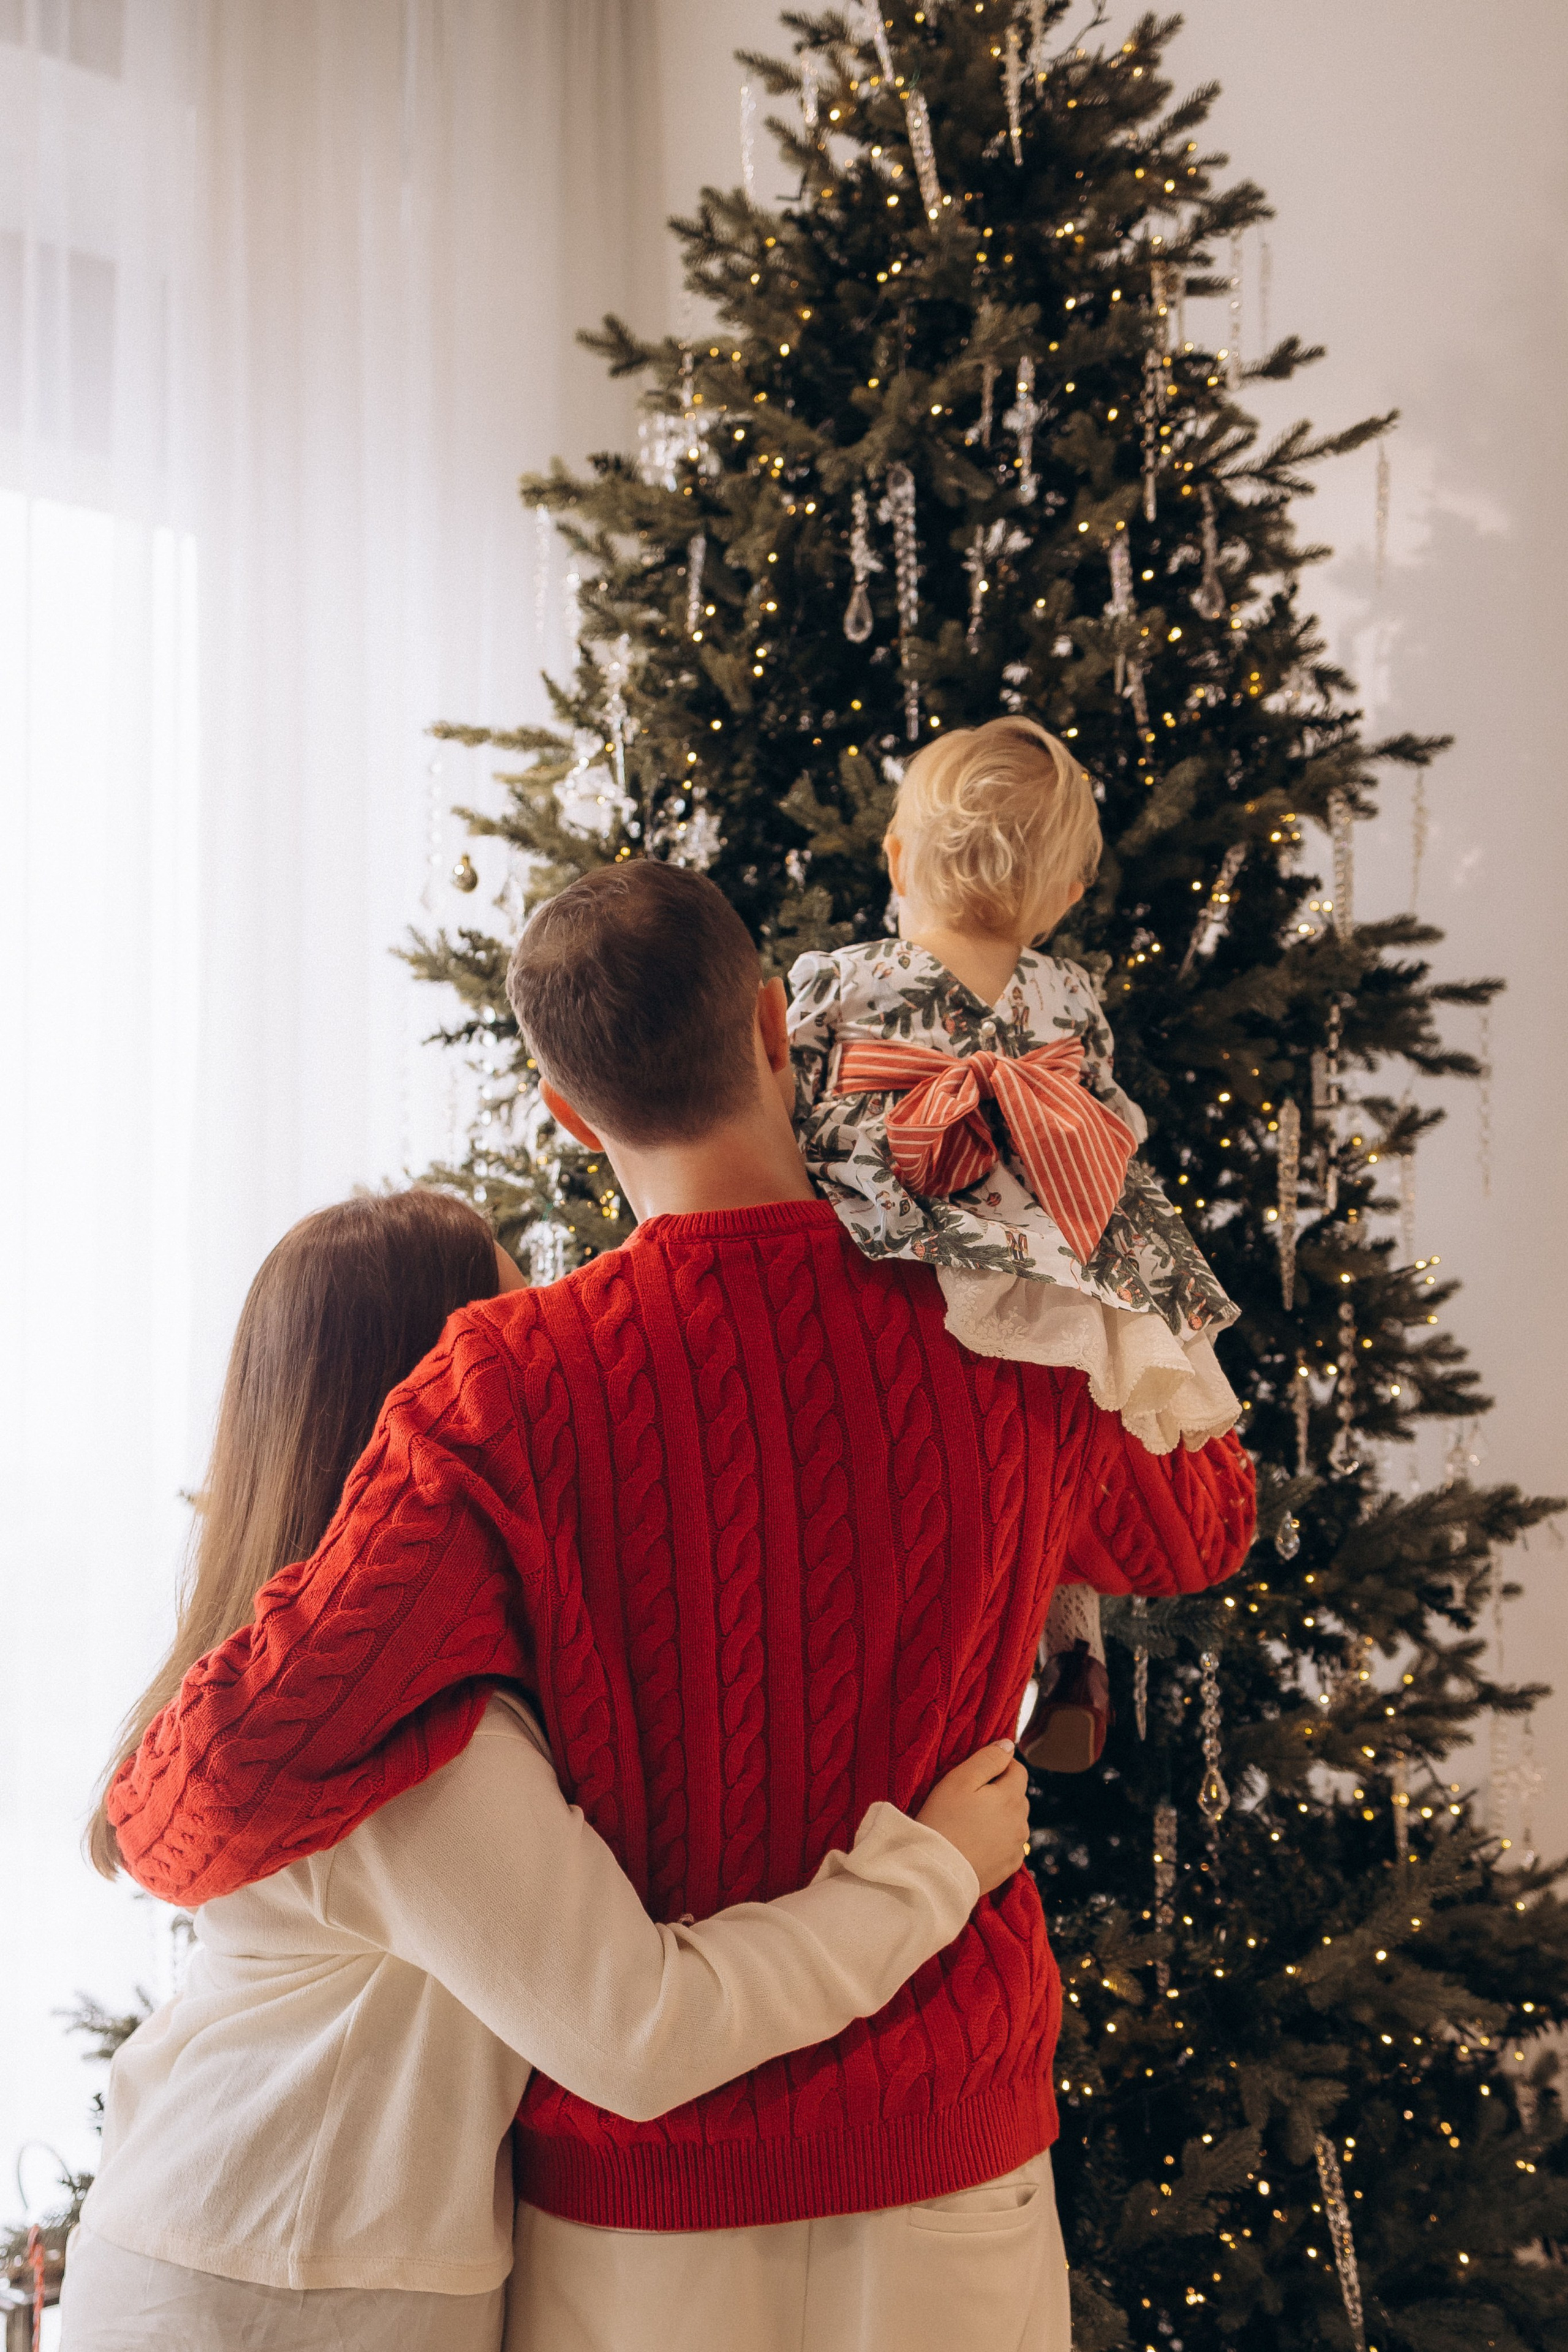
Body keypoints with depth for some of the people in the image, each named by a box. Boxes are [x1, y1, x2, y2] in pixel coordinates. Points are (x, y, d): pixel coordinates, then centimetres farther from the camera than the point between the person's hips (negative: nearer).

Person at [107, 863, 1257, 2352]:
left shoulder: (512, 1389, -18)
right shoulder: (998, 1352, -9)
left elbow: (266, 1744, -23)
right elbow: (1200, 1527, 13)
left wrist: (146, 1821, 1)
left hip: (639, 2190, -2)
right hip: (951, 2170, 2)